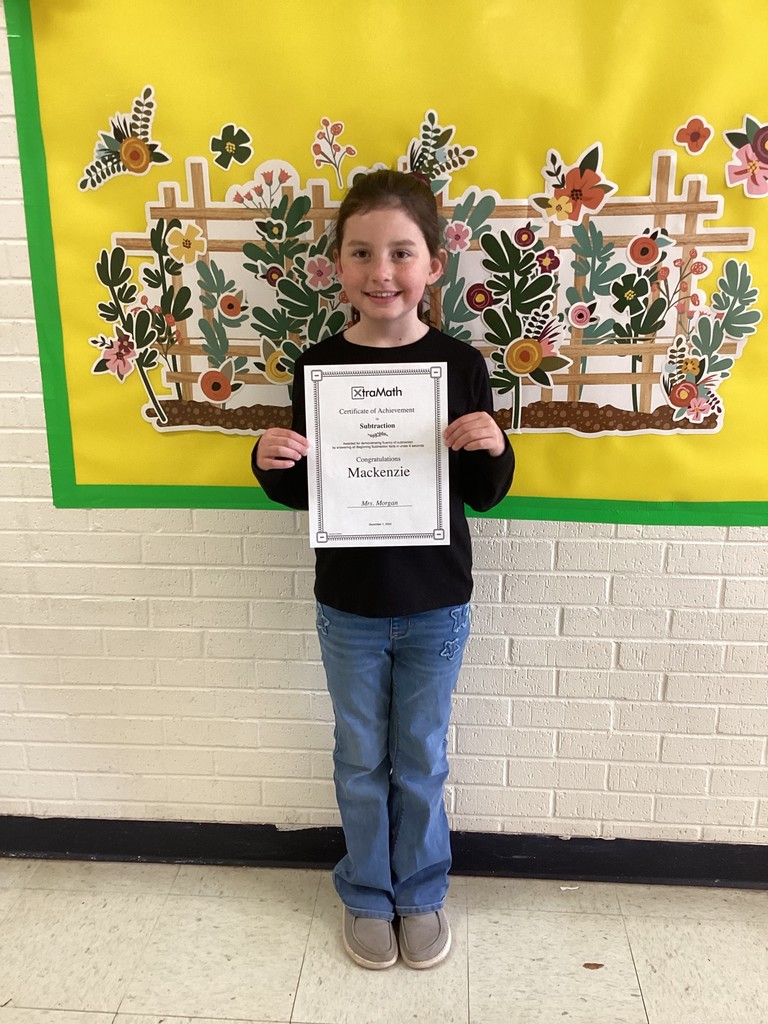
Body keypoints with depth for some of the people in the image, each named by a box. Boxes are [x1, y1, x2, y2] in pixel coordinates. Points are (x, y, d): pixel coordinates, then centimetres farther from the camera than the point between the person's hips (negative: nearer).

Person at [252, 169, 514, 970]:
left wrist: (493, 449, -23)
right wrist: (270, 464, -20)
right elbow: (300, 492, 1)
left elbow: (483, 495, -3)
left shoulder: (460, 364, -9)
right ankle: (367, 895, 41)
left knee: (421, 762, 17)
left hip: (436, 607, 0)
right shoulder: (318, 365, -7)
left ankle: (422, 894, 41)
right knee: (361, 762, 18)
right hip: (348, 608, 1)